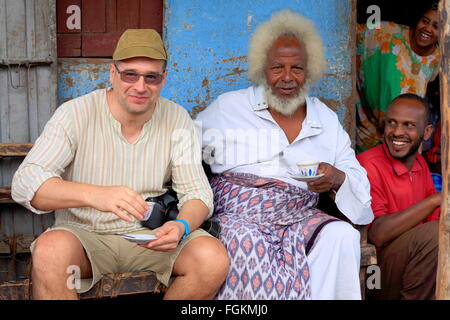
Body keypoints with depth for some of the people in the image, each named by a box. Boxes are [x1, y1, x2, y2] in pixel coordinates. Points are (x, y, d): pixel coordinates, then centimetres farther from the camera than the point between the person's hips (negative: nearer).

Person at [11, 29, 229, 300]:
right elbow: (25, 182, -18)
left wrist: (182, 226, -26)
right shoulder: (76, 114, -8)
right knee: (50, 251, -35)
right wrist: (94, 194, -37)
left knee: (215, 258, -23)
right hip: (83, 233, -3)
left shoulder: (177, 120, 0)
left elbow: (197, 192, -1)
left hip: (152, 235, 3)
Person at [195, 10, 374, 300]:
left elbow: (357, 177, 15)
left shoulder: (327, 120, 16)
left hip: (299, 218, 3)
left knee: (342, 235, -27)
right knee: (249, 243, -35)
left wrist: (338, 179, -10)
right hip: (238, 216, -2)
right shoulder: (228, 107, 9)